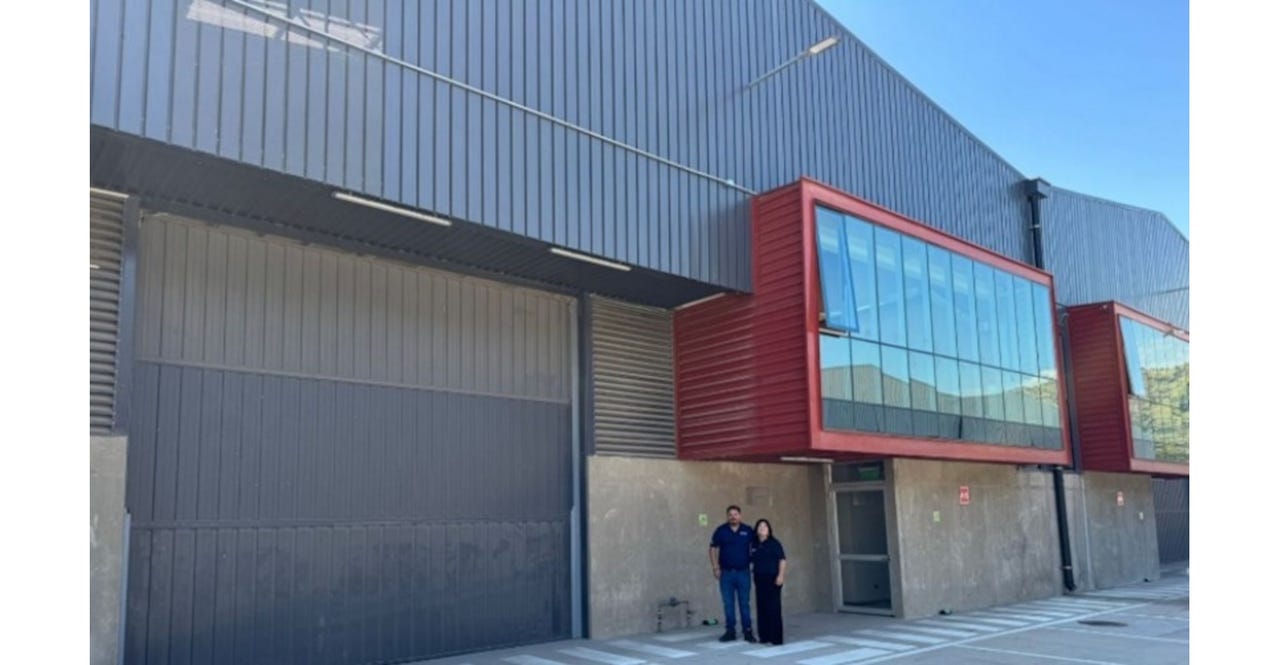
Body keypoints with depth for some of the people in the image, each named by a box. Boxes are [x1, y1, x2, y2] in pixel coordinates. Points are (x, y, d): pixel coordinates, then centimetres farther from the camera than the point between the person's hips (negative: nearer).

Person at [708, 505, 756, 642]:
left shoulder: (748, 531, 0)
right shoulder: (721, 530, 0)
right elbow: (714, 549, 4)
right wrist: (715, 567, -3)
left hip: (743, 572, -1)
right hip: (726, 573, 1)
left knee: (744, 603, 4)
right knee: (728, 604, 6)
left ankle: (747, 631, 10)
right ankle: (730, 631, 14)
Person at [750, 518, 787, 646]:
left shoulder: (774, 543, -5)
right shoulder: (754, 545, 9)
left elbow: (782, 559, -9)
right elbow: (751, 561, 16)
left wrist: (781, 575, -15)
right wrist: (750, 572, 10)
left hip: (772, 579, -5)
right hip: (759, 579, 5)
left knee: (774, 608, -4)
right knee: (761, 608, 7)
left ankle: (776, 638, -1)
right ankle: (764, 636, 15)